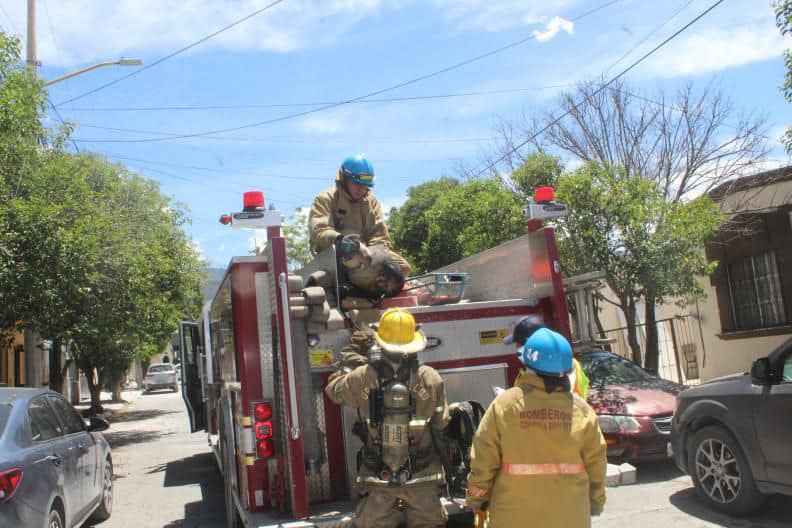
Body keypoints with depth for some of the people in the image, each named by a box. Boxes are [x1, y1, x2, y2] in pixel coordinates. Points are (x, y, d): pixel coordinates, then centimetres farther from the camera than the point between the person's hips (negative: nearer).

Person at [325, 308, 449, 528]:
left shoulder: (362, 378, -15)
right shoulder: (430, 378, -14)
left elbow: (334, 388, 6)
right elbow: (441, 424, -3)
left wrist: (352, 354, 13)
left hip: (378, 479, 0)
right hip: (423, 478, 0)